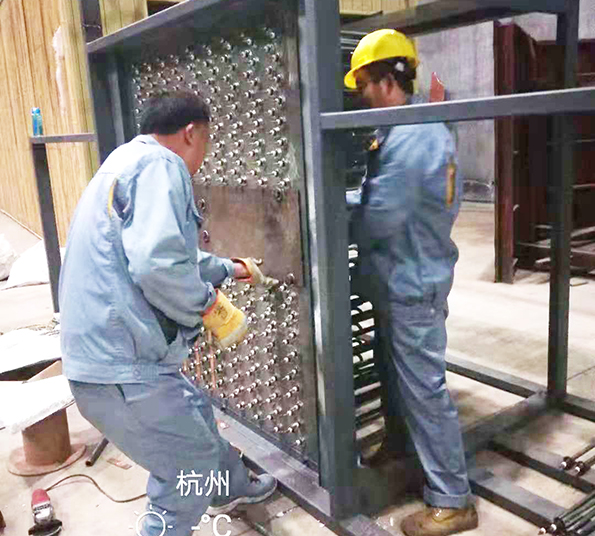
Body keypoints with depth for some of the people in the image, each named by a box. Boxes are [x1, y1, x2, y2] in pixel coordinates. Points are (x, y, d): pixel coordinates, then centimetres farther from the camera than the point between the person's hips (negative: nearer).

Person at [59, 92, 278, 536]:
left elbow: (178, 255, 30)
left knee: (195, 415, 29)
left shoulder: (127, 163, 19)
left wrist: (233, 268, 40)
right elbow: (159, 264, -30)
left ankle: (233, 488, 54)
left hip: (103, 353, 11)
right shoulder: (158, 165, -14)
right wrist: (210, 306, -12)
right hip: (124, 366, -11)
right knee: (190, 466, 6)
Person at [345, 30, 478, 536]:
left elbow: (376, 220, -25)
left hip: (412, 287, -11)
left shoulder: (409, 138, -24)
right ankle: (397, 447, 46)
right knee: (393, 372, 25)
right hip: (401, 281, 11)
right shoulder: (416, 129, 11)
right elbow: (381, 197, 13)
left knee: (424, 390, -1)